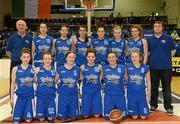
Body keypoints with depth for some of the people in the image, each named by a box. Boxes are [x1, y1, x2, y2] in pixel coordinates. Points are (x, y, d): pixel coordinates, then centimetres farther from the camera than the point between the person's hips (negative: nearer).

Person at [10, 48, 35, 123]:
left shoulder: (33, 69, 0)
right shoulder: (15, 69, -3)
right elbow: (13, 84, 1)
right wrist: (12, 97, 1)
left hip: (30, 96, 1)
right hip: (19, 95, -1)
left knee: (28, 120, 4)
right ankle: (20, 114, 35)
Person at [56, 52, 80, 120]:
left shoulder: (77, 69, -5)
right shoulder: (60, 69, -7)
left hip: (73, 95, 1)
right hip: (63, 94, -1)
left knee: (74, 116, 12)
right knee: (62, 117, 8)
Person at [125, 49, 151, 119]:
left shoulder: (145, 68, -6)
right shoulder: (128, 66, -7)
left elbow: (148, 82, 2)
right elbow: (126, 78, 8)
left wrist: (149, 95, 4)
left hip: (141, 94, 0)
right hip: (131, 94, 0)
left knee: (143, 116, 3)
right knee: (134, 116, 3)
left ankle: (141, 109, 33)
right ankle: (134, 111, 35)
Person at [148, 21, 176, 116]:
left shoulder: (168, 38, 1)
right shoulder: (150, 40, 6)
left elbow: (173, 50, 7)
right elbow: (147, 52, 15)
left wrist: (167, 58, 1)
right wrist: (152, 59, 6)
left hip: (166, 67, -2)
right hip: (153, 67, 2)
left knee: (166, 88, 3)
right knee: (154, 87, 11)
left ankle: (168, 107, 11)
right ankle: (153, 105, 23)